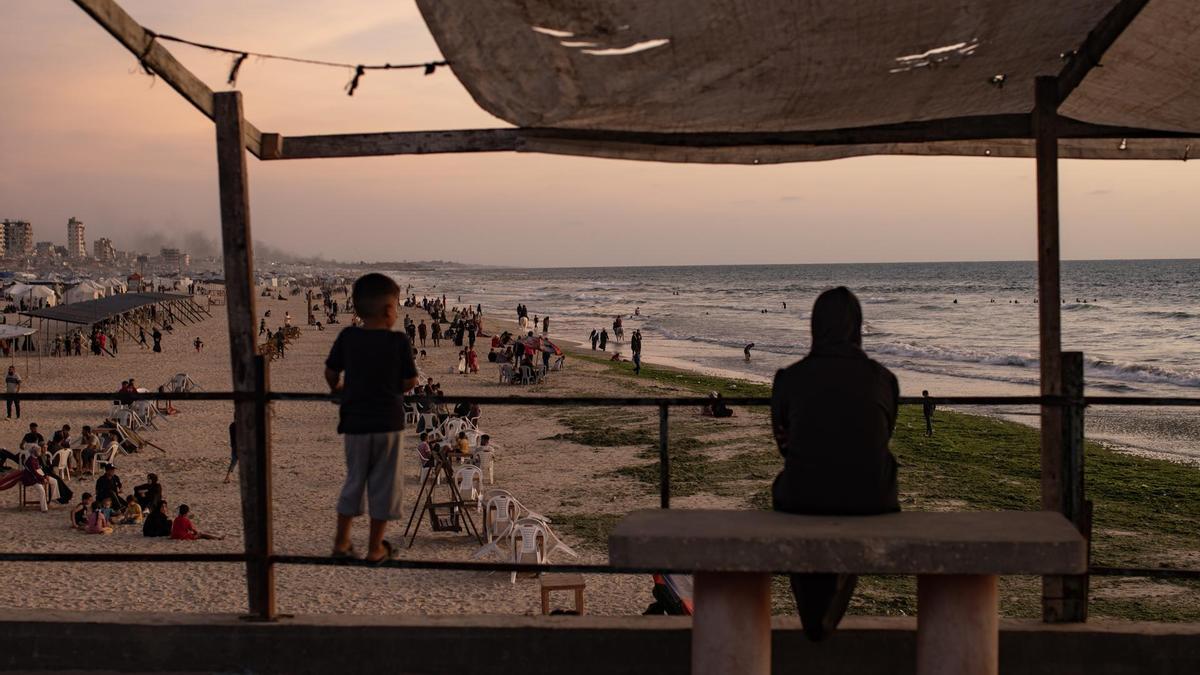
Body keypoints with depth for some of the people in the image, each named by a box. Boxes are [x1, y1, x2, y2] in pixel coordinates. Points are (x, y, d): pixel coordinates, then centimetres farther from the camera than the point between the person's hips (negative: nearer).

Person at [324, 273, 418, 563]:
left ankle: (341, 541, 20)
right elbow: (409, 382, -7)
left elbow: (330, 373, 6)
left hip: (355, 422, 3)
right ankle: (376, 547, 13)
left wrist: (338, 389, 27)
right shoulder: (399, 341, -10)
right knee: (384, 483, 8)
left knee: (354, 479, 17)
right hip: (388, 421, -3)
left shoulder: (347, 337, -2)